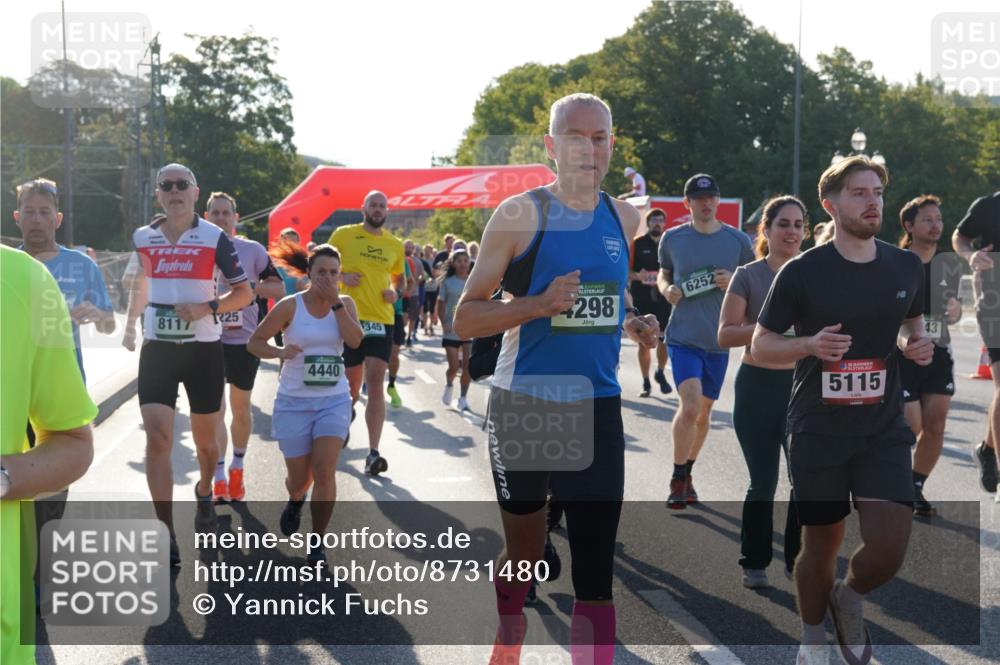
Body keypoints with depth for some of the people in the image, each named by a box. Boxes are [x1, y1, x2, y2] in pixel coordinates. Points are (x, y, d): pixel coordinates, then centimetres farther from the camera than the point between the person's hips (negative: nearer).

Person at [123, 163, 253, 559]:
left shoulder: (215, 239, -6)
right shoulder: (142, 238, 3)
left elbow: (244, 293, -3)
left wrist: (206, 308, -17)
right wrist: (131, 322, 21)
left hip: (204, 350, -1)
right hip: (157, 349, 1)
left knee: (204, 439, 13)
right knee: (157, 438, -13)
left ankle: (204, 493, 46)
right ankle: (166, 533, -9)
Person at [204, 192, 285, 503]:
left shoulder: (253, 250, 2)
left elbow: (279, 290, 2)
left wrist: (252, 286, -14)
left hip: (245, 340, 1)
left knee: (241, 408, 13)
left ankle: (237, 467, 32)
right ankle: (219, 478, -7)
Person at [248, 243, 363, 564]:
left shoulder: (345, 303, 1)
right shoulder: (290, 306, -6)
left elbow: (355, 340, -16)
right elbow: (254, 342, -5)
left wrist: (335, 302, -17)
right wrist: (280, 352, -24)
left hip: (334, 400, 1)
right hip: (294, 401, -1)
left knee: (324, 471, -14)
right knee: (300, 478, 7)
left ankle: (317, 543, 3)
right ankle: (295, 499, 46)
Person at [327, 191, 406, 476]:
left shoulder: (395, 244, 9)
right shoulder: (343, 235, 1)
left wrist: (395, 291, 1)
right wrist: (341, 275, -12)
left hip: (381, 320, 1)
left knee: (375, 382, -10)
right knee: (351, 385, 8)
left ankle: (373, 453, -12)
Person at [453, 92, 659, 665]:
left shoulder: (624, 218, 7)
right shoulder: (521, 214, -7)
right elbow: (465, 319, -7)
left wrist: (633, 323, 5)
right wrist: (541, 305, -22)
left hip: (598, 408, 3)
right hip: (525, 406, -2)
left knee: (596, 573, -4)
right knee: (524, 555, 14)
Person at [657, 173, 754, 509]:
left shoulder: (738, 241, 1)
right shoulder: (672, 238, 1)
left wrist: (733, 283, -12)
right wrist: (666, 289, -7)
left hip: (719, 340, 2)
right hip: (683, 337, -2)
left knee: (703, 413, 13)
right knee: (691, 406, -18)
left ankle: (687, 474, 33)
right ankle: (678, 479, -1)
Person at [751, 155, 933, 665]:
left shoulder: (906, 266, 3)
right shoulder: (801, 272, -7)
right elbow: (760, 347, -1)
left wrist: (916, 345, -2)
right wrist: (810, 345, -20)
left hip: (883, 431, 2)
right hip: (817, 432, -2)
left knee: (888, 550, -10)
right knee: (821, 547, 9)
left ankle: (849, 599, 25)